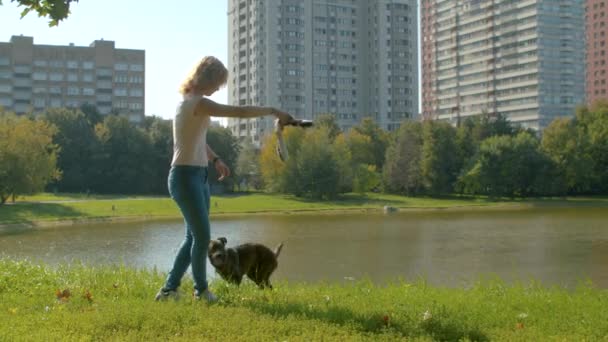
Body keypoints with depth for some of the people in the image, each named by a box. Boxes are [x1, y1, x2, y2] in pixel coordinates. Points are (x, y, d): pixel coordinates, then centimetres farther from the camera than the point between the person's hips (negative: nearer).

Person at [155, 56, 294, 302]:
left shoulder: (192, 101, 14)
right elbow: (239, 111, -21)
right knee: (202, 236, -3)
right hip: (186, 176, -10)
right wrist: (274, 111, -13)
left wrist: (215, 160, 20)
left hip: (198, 176, 10)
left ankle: (169, 289, 17)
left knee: (194, 236, 12)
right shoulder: (196, 103, -17)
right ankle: (201, 289, 13)